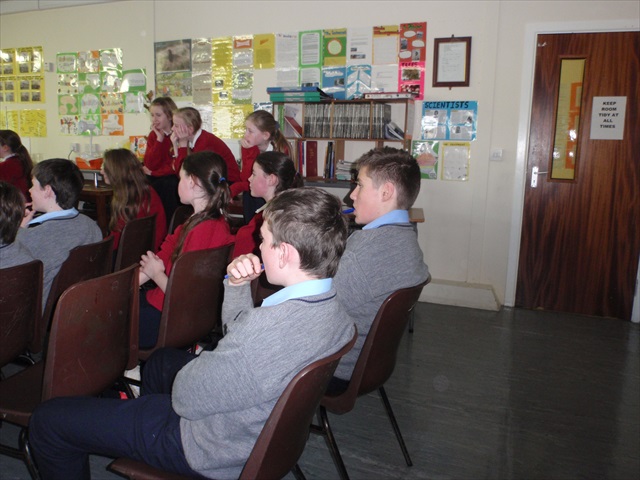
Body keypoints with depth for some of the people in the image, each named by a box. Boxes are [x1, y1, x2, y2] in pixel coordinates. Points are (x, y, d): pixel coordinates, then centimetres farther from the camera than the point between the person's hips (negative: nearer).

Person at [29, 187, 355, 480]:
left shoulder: (268, 328, -41)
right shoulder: (334, 303, -10)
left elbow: (185, 398, -23)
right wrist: (237, 285, -11)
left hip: (215, 452, -8)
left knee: (47, 419, 3)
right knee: (162, 359, 34)